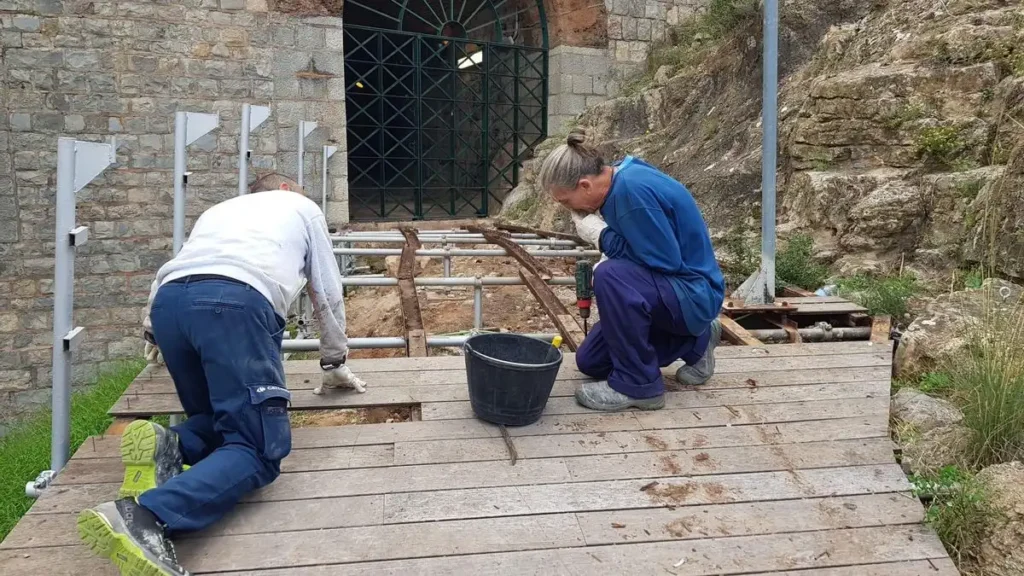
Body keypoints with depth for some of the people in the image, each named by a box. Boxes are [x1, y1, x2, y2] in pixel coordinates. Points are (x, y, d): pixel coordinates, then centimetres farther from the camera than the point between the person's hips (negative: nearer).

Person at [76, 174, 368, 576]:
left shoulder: (220, 209, 40)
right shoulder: (304, 208, 31)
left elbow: (167, 276, 40)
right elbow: (327, 293, 31)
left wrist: (154, 332, 57)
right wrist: (335, 364, 40)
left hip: (168, 302, 6)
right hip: (235, 302, -5)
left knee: (223, 422, 21)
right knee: (259, 445, -6)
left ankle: (165, 447, -13)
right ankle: (146, 517, -31)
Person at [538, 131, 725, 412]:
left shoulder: (634, 189, -27)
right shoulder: (619, 181, 1)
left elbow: (666, 262, -27)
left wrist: (601, 234, -19)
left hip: (694, 293, -10)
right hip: (664, 287, 10)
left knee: (612, 277, -35)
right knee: (590, 362, 11)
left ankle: (637, 383, -17)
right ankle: (694, 344, 19)